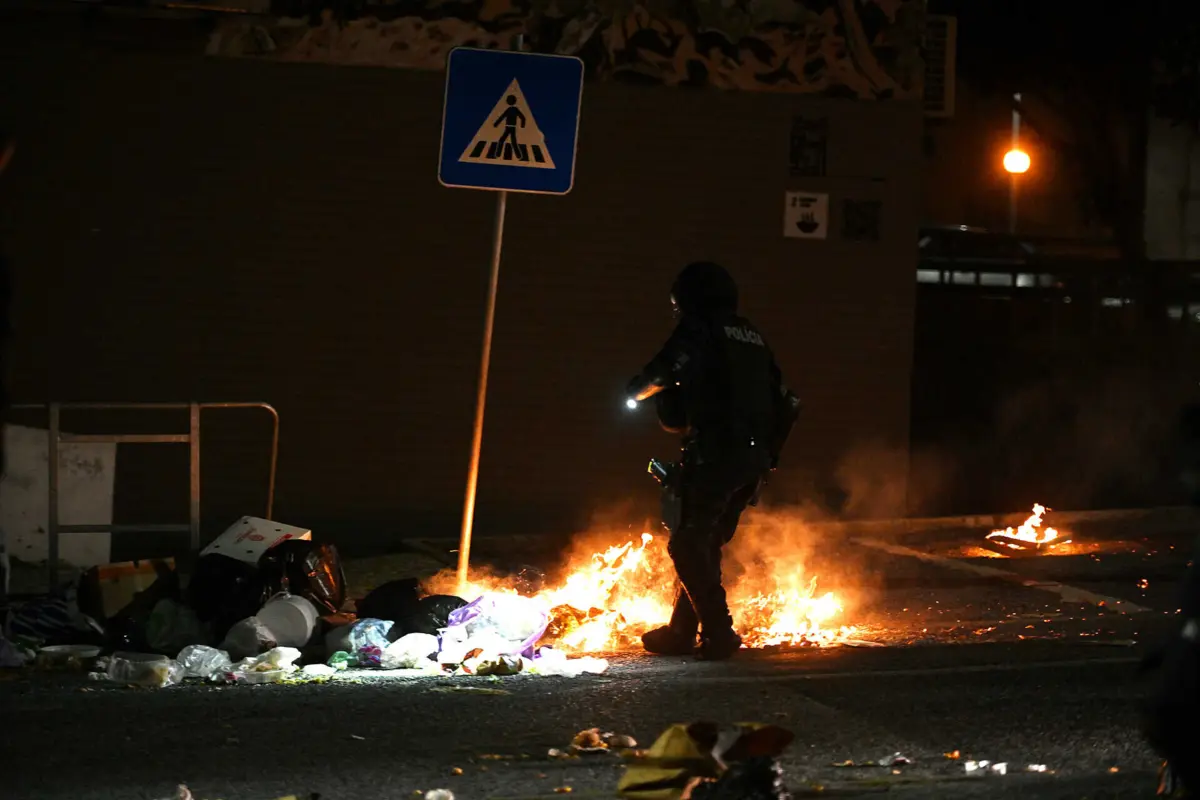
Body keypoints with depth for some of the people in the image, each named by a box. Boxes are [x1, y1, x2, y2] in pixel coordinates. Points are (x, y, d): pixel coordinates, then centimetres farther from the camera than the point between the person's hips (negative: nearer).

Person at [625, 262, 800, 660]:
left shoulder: (697, 330, -3)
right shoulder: (751, 335, 19)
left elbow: (658, 376, -4)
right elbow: (781, 398, 20)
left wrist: (635, 391, 19)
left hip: (712, 454, -8)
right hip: (754, 457, 8)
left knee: (688, 545, -1)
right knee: (707, 544, 17)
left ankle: (718, 632, -7)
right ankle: (681, 631, 22)